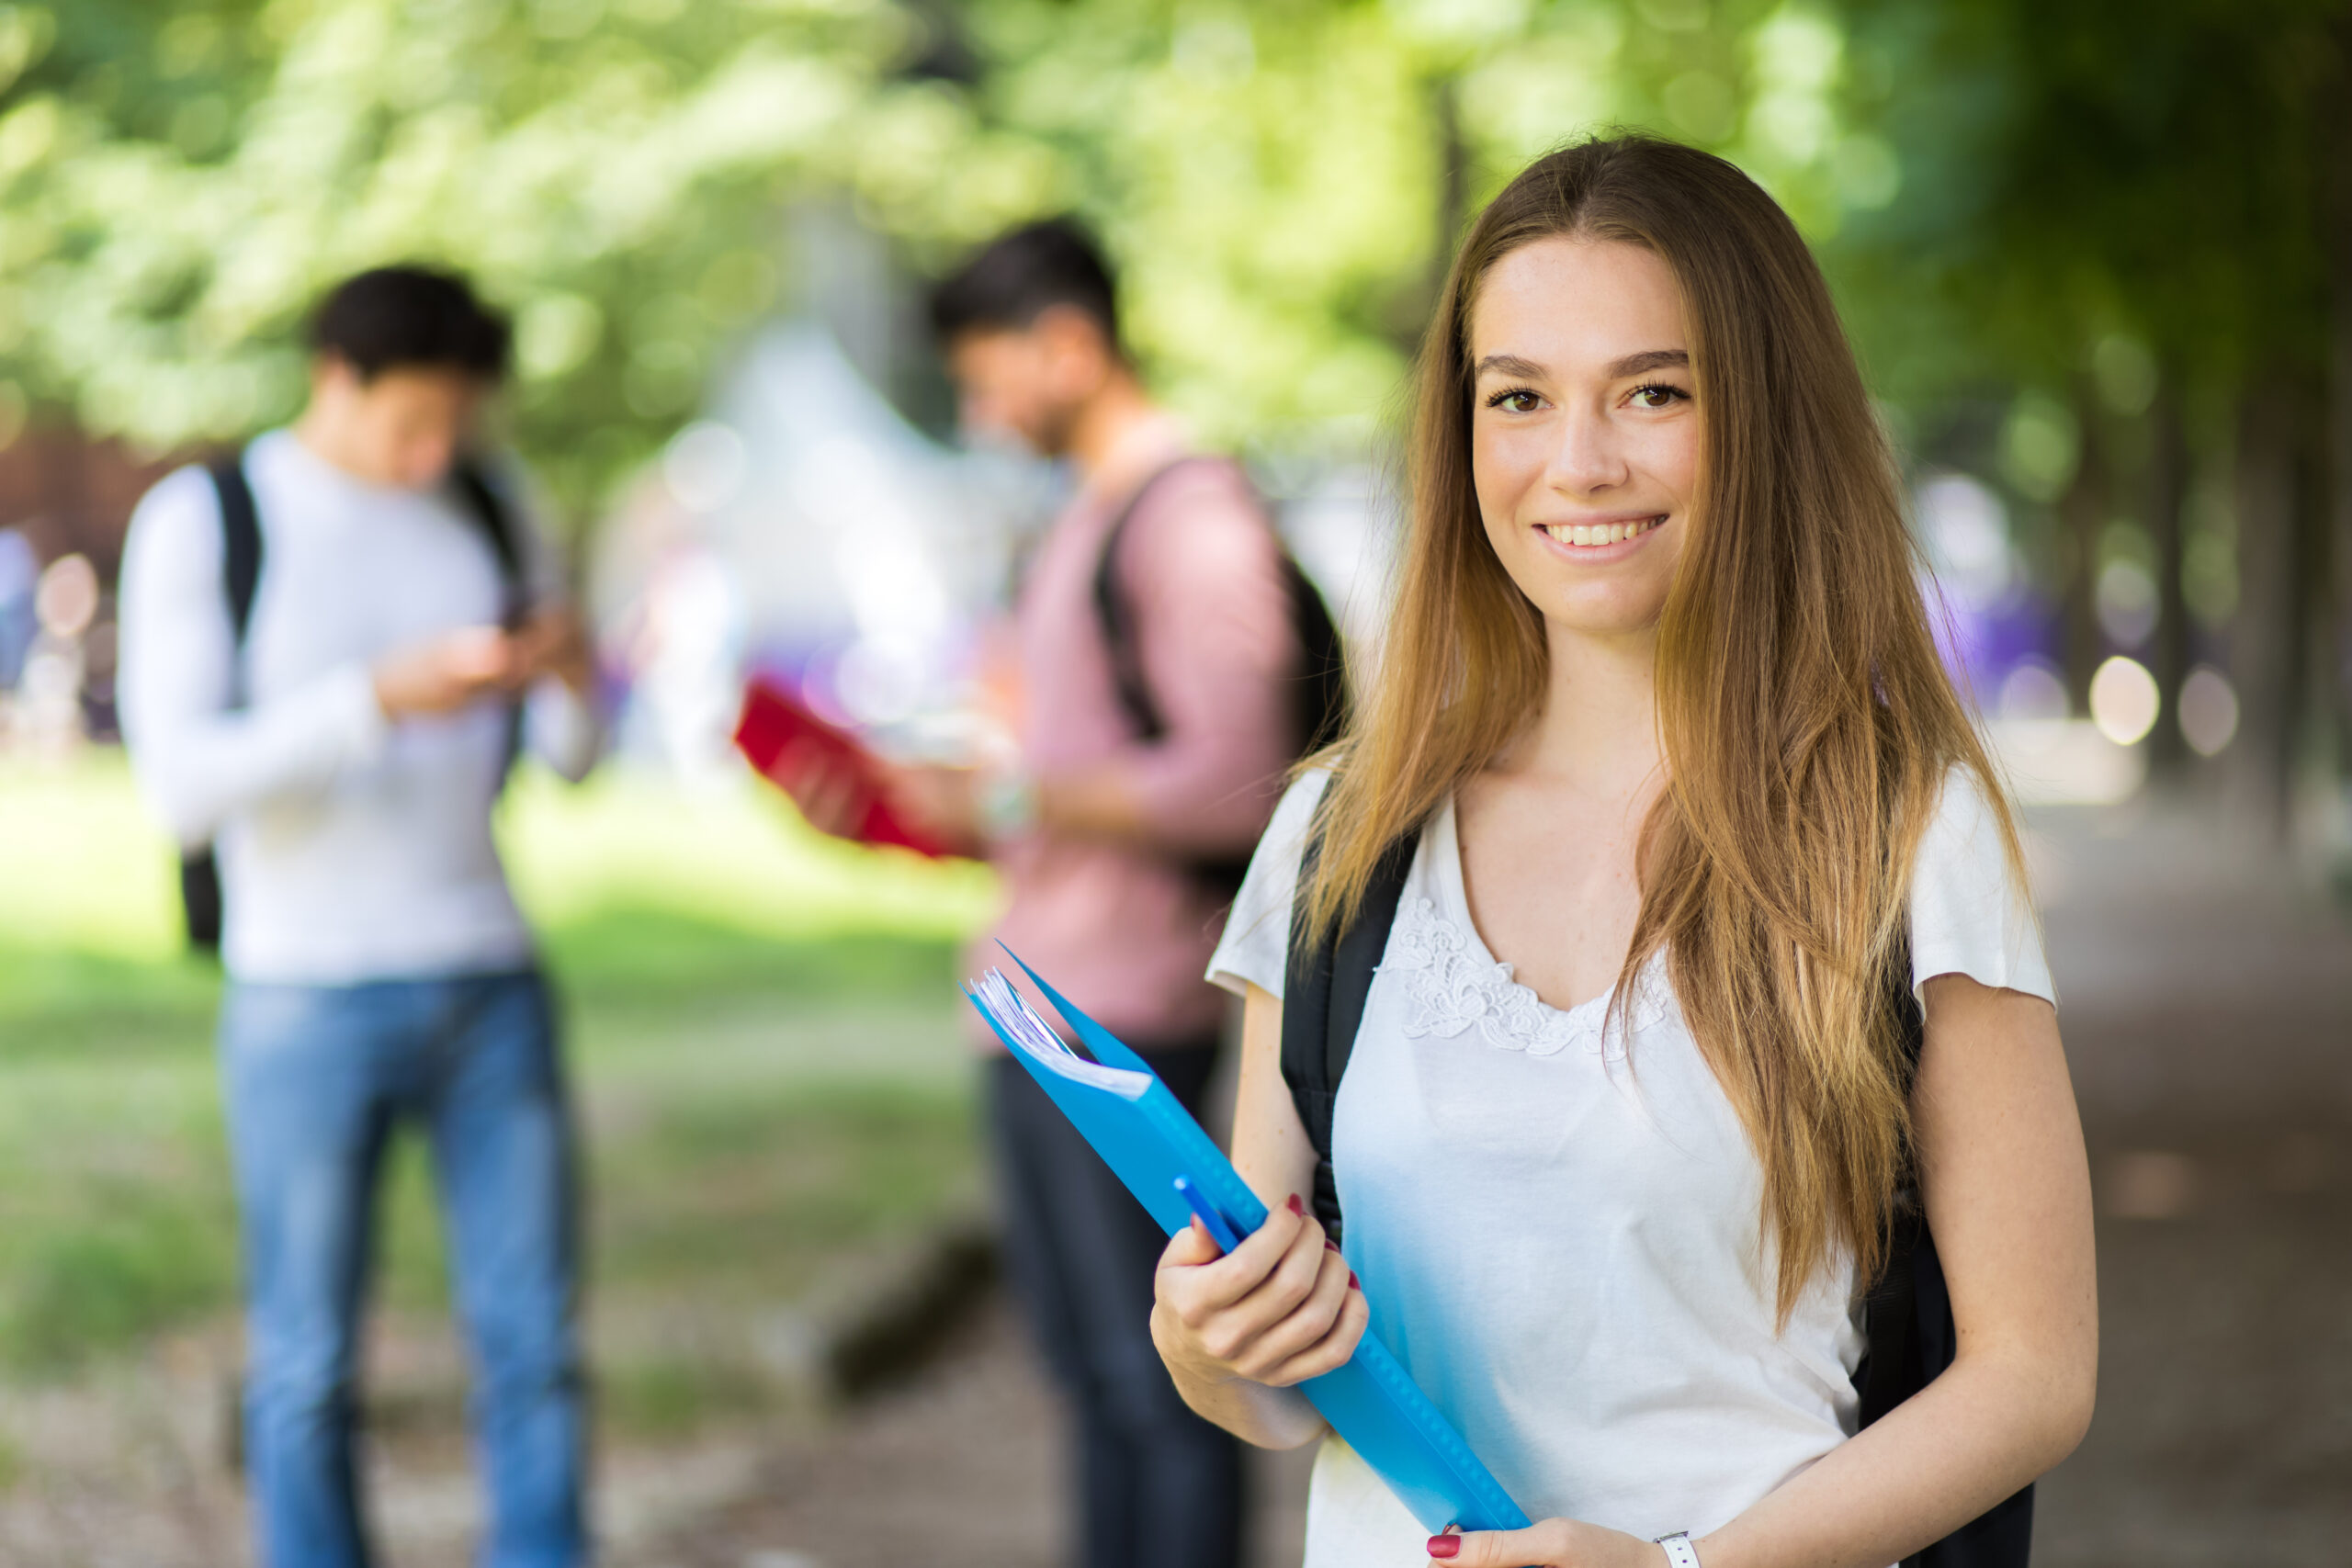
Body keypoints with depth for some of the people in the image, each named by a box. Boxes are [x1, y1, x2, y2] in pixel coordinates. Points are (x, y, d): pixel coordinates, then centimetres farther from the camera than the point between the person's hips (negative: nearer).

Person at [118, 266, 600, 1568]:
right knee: (307, 1365, 3)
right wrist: (381, 698, -29)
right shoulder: (196, 522, -7)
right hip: (305, 1003, -4)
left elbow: (568, 756, 9)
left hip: (489, 983, 4)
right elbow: (180, 785, -16)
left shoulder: (489, 507, 6)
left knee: (532, 1339, 4)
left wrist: (574, 677, -16)